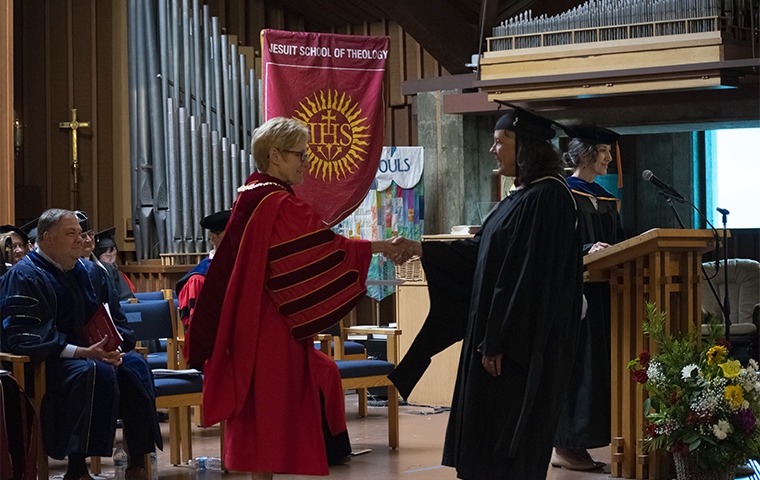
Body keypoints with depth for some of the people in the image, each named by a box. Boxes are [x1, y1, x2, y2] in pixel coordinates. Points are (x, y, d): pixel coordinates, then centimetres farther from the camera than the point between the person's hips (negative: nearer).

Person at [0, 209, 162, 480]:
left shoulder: (91, 272, 16)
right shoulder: (24, 277, -6)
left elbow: (115, 321, 21)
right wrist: (81, 352, -26)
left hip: (92, 353, 7)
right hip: (48, 363, -6)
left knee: (134, 366, -23)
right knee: (94, 373, -36)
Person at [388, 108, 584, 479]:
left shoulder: (545, 198, -18)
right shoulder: (523, 196, 14)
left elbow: (528, 277, -22)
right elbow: (480, 252, 17)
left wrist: (497, 342, -22)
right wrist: (421, 249, 12)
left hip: (522, 345, -10)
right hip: (503, 335, 10)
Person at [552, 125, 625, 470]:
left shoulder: (606, 199, 18)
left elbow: (618, 244, 19)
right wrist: (587, 250, -28)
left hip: (600, 292, 8)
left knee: (598, 362, 6)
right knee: (572, 362, -8)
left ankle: (574, 444, 11)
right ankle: (564, 446, -3)